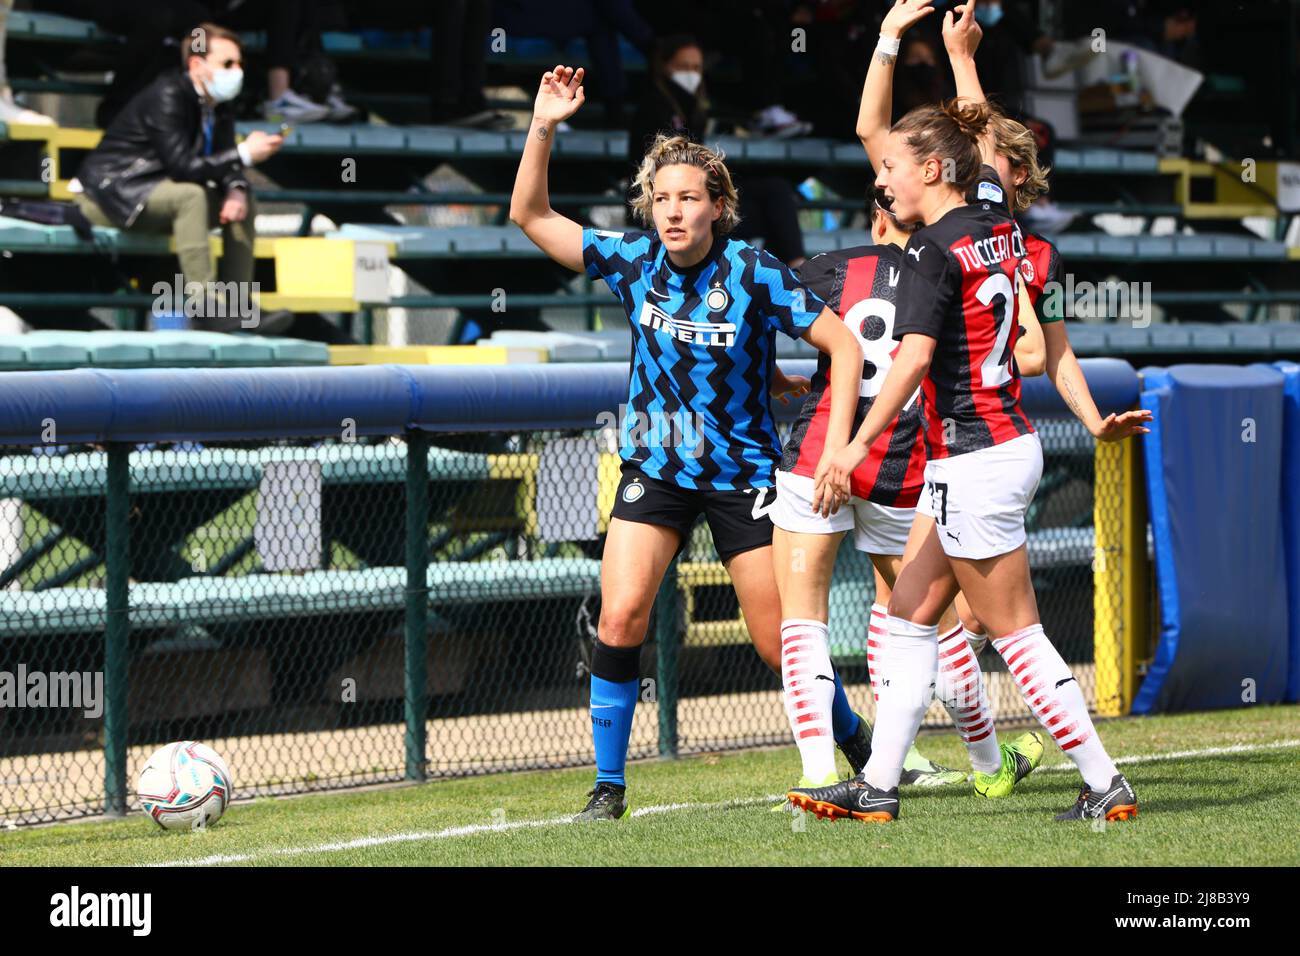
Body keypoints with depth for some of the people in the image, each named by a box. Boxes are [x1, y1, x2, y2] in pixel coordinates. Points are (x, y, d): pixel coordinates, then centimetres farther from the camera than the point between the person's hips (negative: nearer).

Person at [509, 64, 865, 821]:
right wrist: (543, 127, -15)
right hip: (656, 469, 3)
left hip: (742, 470, -3)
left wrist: (836, 446, -19)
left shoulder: (753, 274, -15)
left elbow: (844, 343, -12)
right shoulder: (635, 262, -5)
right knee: (620, 618, -15)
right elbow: (532, 216, -2)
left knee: (783, 643, 1)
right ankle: (609, 787, -4)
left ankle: (864, 757, 26)